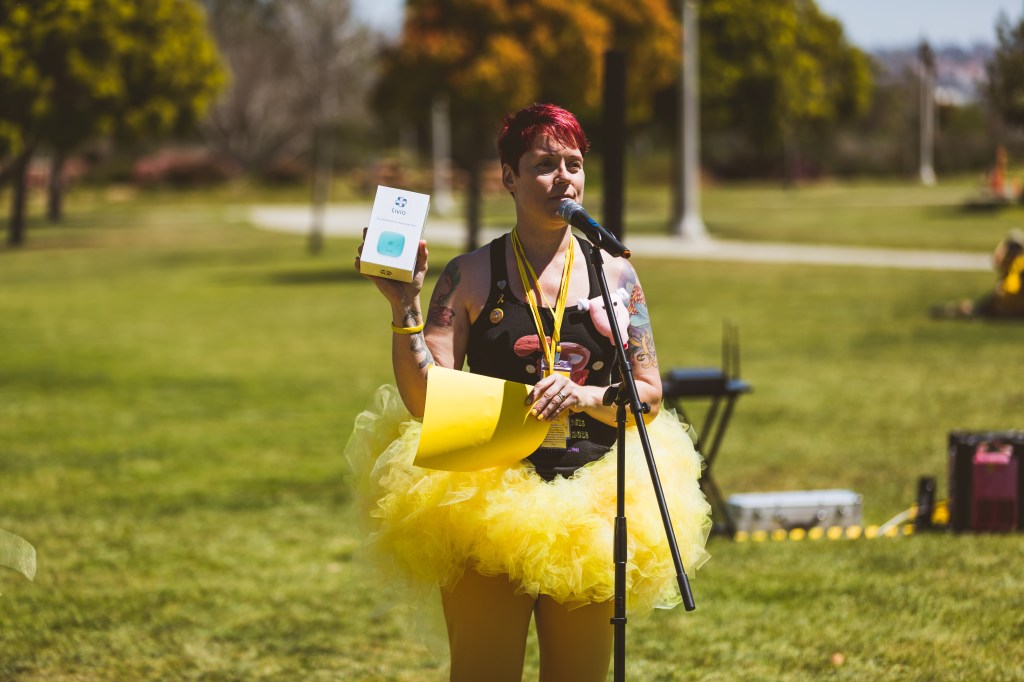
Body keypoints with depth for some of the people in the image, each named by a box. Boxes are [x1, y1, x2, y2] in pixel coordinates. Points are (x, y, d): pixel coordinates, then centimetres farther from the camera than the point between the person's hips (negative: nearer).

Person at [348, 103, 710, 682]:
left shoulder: (614, 276, 8)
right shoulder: (471, 277, 2)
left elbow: (650, 393, 6)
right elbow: (425, 399, -5)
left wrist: (586, 397, -12)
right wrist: (404, 308, -16)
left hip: (591, 504, 2)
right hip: (491, 501, -2)